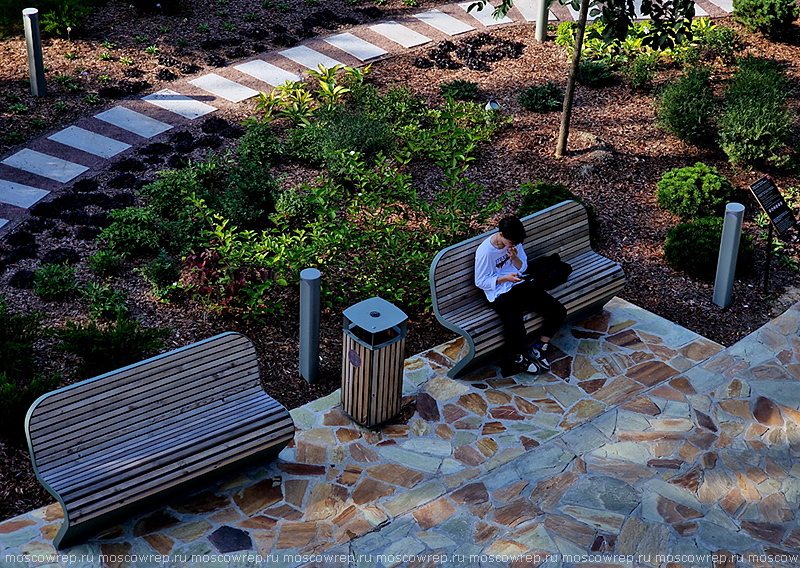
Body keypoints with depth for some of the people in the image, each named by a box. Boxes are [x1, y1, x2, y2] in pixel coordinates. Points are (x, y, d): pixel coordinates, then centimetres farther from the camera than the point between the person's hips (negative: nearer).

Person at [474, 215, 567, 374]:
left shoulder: (514, 242, 0)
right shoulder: (485, 252, -17)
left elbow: (523, 267, 11)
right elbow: (480, 282, -9)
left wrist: (515, 258, -12)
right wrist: (505, 278, -21)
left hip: (521, 285, 6)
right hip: (500, 294, -6)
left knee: (559, 312, -10)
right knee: (516, 330, -32)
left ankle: (539, 348, 10)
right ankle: (518, 356, 4)